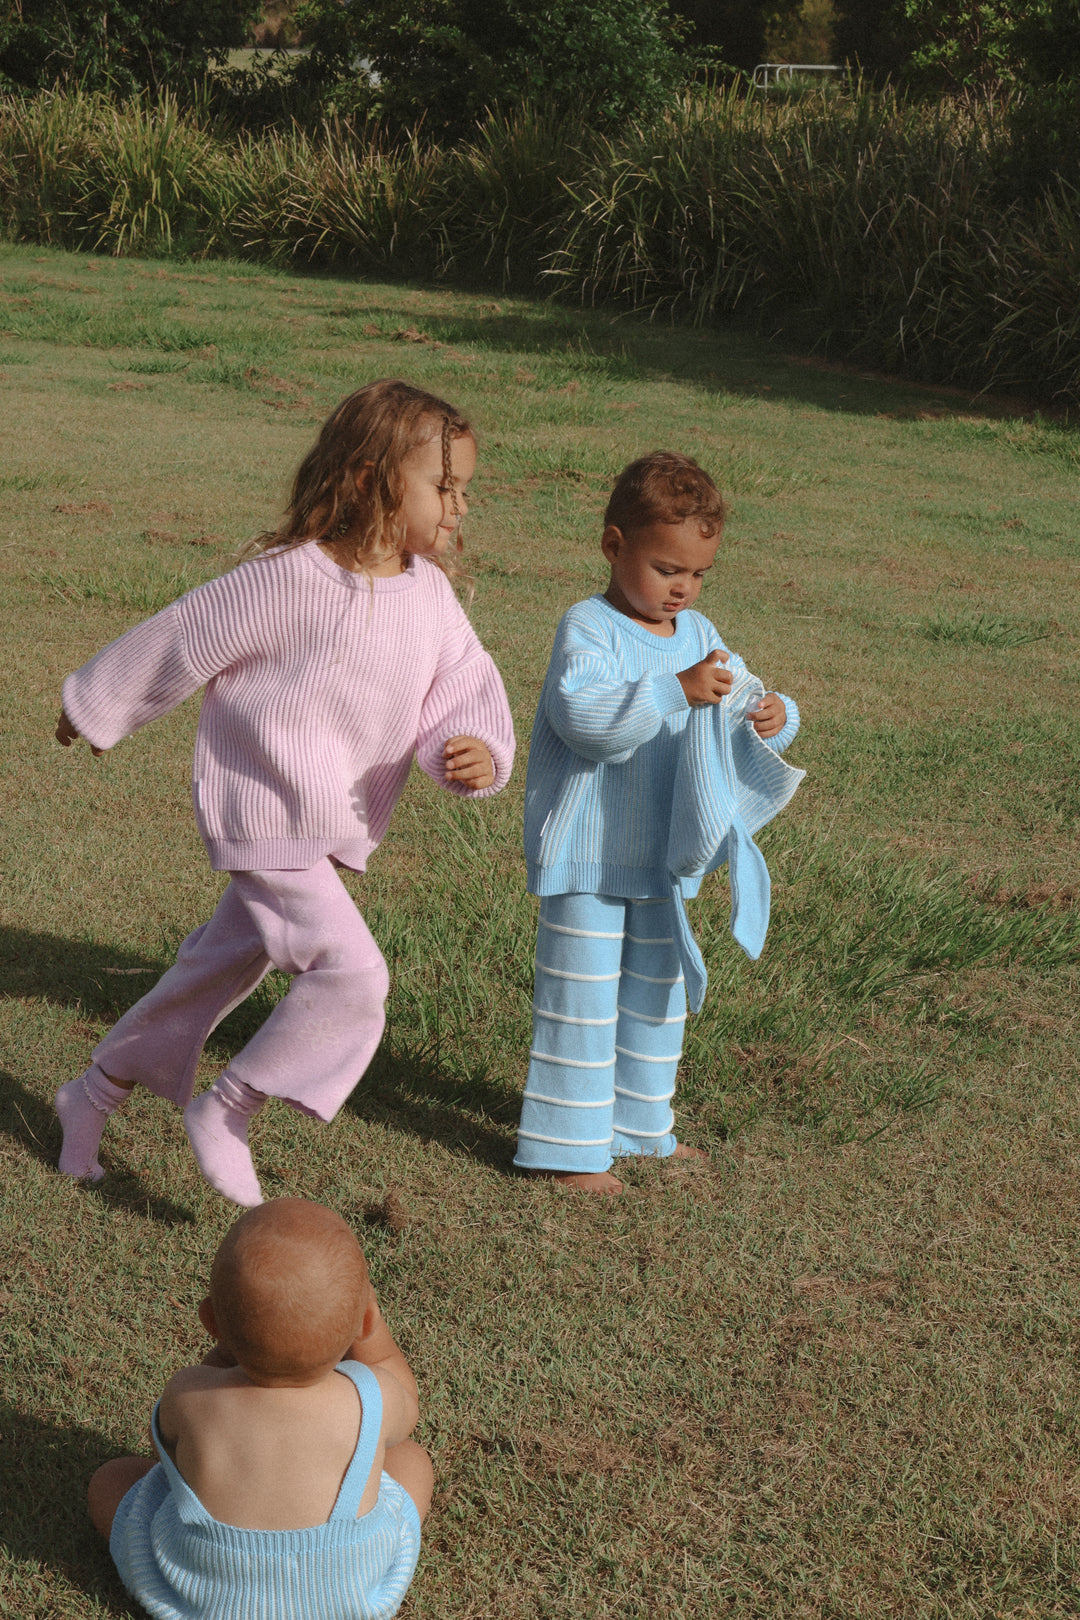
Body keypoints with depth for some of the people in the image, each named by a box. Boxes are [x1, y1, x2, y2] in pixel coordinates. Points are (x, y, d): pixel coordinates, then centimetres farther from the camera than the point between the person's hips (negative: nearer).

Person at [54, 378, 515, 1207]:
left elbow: (465, 689, -3)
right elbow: (178, 643, -10)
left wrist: (479, 751, -27)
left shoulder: (430, 593, -3)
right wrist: (96, 709, 3)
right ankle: (226, 1107, 2)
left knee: (224, 966, 19)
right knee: (351, 970, -17)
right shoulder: (289, 580, -21)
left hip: (337, 828, 8)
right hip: (264, 813, -7)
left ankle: (96, 1092, 39)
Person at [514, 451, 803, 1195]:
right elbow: (583, 715, -31)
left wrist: (772, 717, -12)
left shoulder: (699, 635, 7)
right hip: (588, 857, -7)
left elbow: (743, 702, 11)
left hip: (664, 857, 8)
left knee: (658, 994, 19)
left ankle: (640, 1125, 35)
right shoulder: (590, 629, -16)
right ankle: (566, 1144, 10)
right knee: (584, 998, 0)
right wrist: (677, 692, -38)